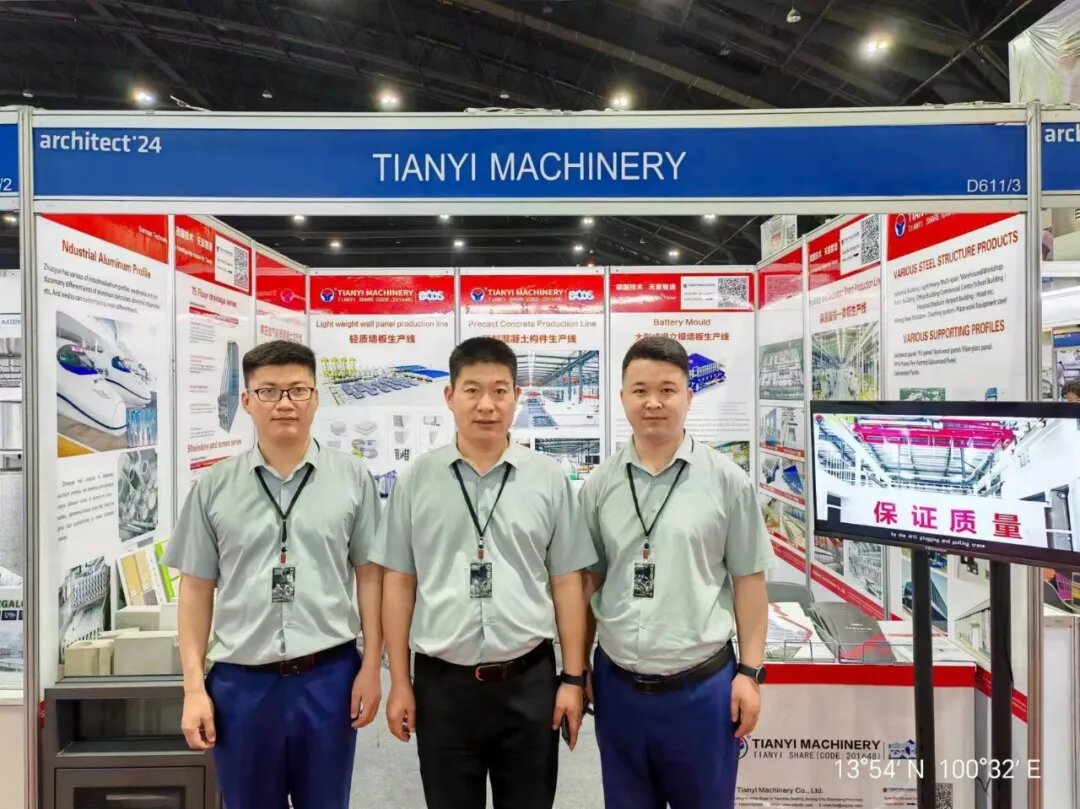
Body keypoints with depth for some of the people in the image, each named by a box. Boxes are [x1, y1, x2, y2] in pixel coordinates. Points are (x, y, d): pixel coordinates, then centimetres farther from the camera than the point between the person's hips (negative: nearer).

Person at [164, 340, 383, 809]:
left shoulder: (353, 479, -4)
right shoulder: (213, 487, 0)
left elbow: (370, 576, 0)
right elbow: (196, 589, 4)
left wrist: (371, 668, -2)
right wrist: (194, 686, 1)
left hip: (328, 676, -1)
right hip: (240, 681, 1)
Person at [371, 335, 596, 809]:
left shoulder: (549, 478, -2)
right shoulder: (416, 480, -2)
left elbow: (567, 582, 0)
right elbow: (399, 583, 2)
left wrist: (574, 677, -1)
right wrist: (399, 682, 2)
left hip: (529, 681, 0)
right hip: (442, 683, 1)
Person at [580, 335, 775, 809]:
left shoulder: (727, 480, -6)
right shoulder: (599, 485, 0)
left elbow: (748, 580, -2)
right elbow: (588, 580, 6)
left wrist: (750, 671, -3)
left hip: (702, 685, -2)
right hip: (617, 685, 2)